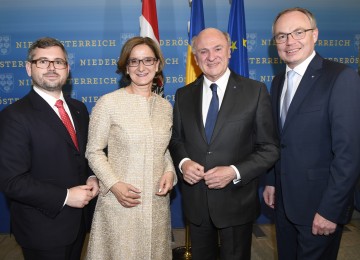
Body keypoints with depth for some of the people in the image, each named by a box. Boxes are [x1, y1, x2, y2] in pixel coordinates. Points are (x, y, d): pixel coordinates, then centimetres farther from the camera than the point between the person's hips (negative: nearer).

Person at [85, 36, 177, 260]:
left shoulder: (166, 106, 5)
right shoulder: (108, 103, -10)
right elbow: (94, 151, -5)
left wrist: (169, 171, -5)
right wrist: (114, 185, -17)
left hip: (157, 201, 4)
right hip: (119, 202, -4)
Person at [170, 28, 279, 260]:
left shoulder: (255, 91, -7)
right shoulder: (184, 95, 3)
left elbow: (270, 149, -7)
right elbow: (176, 139, 10)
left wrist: (234, 172, -20)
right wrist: (183, 162, -11)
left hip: (236, 201, -2)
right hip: (195, 201, 3)